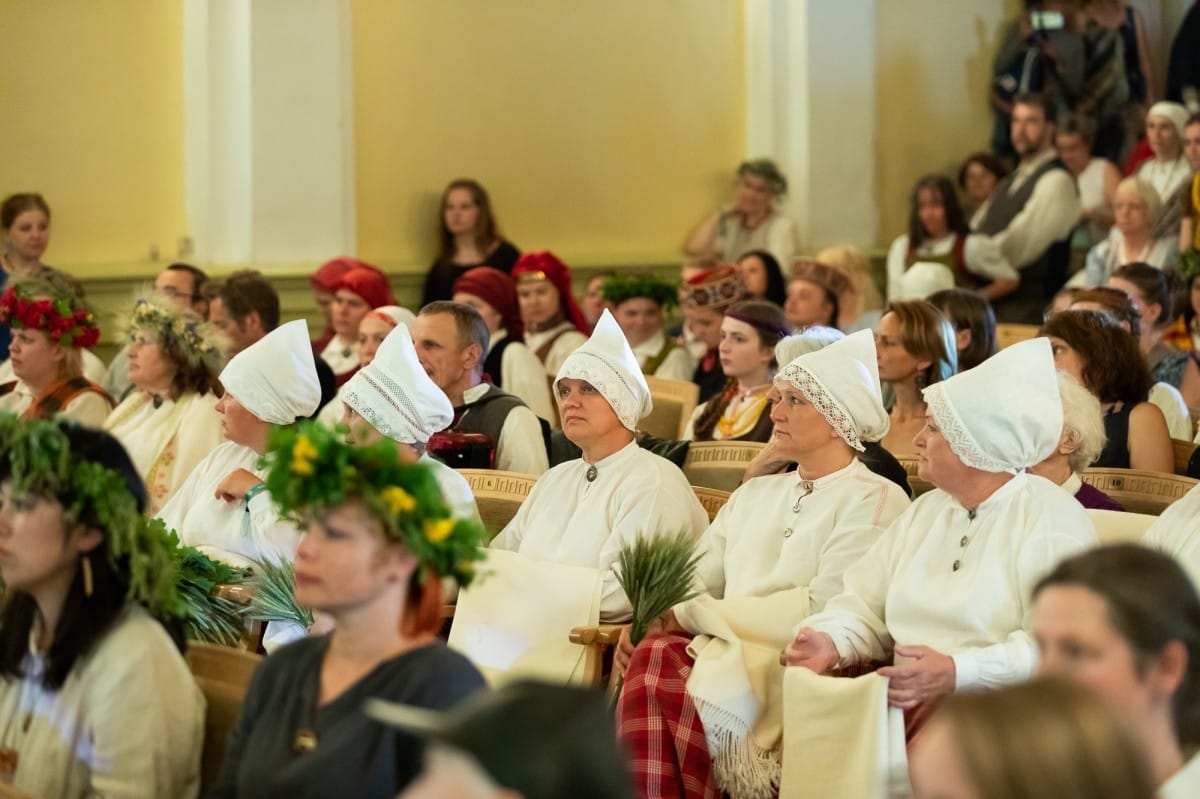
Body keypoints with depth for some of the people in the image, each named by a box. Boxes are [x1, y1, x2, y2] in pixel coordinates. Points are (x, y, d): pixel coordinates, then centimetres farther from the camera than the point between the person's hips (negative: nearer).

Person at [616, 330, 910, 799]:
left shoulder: (874, 501, 2)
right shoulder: (755, 495, 25)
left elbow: (822, 610, -10)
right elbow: (695, 579, 18)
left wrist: (689, 616, -9)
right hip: (721, 651, 6)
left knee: (700, 694, -35)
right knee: (654, 657, -29)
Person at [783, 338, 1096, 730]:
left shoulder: (1052, 521, -5)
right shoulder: (925, 511, 22)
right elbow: (865, 606, 19)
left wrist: (956, 673, -28)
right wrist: (832, 643, -3)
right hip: (906, 700, 6)